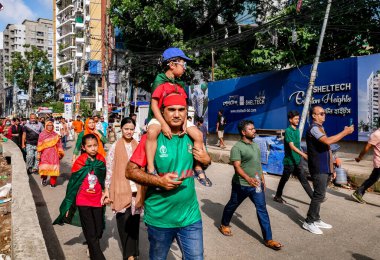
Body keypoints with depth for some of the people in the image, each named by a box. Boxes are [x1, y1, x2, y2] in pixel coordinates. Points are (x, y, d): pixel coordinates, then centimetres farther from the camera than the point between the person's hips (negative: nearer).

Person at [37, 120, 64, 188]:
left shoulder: (55, 135, 4)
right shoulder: (42, 134, 2)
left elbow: (59, 145, 7)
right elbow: (39, 145, 1)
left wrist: (60, 153, 4)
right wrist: (38, 153, -4)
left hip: (53, 154, 1)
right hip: (45, 154, -1)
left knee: (53, 168, 0)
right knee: (44, 167, -4)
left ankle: (53, 182, 10)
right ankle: (44, 178, 25)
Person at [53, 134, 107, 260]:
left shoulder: (101, 160, -2)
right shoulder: (80, 162, -12)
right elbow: (73, 183, -7)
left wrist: (104, 194, 10)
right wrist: (69, 204, -4)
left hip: (97, 200, 3)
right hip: (83, 201, -3)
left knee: (99, 230, 12)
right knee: (90, 232, 4)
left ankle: (92, 246, 43)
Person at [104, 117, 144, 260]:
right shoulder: (115, 147, -1)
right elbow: (109, 170, 0)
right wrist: (107, 190, -2)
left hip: (136, 189, 2)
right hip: (121, 189, -2)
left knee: (134, 221, 5)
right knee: (124, 221, 3)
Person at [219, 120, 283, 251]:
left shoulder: (255, 145, 7)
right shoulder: (237, 147, -17)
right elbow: (237, 167, -25)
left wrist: (262, 179, 18)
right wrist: (248, 178, -40)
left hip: (256, 184, 6)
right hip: (241, 185, -6)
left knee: (262, 209, 4)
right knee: (232, 205, 14)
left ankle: (268, 239, 12)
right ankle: (224, 225, 40)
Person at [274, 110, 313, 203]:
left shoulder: (297, 130, 9)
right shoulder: (288, 131, -16)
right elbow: (292, 146, -26)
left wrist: (301, 156, 19)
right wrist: (303, 154, -34)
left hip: (297, 161, 7)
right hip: (289, 161, -7)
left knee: (304, 180, 9)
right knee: (284, 179, 8)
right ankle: (277, 196, 24)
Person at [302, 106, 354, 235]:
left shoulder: (320, 128, 18)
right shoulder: (314, 128, -12)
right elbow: (328, 141, -30)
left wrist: (331, 169, 20)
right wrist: (345, 132, -19)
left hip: (325, 169, 9)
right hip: (318, 169, -9)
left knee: (319, 195, 14)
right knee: (319, 195, -6)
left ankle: (316, 219, 24)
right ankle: (309, 222, 4)